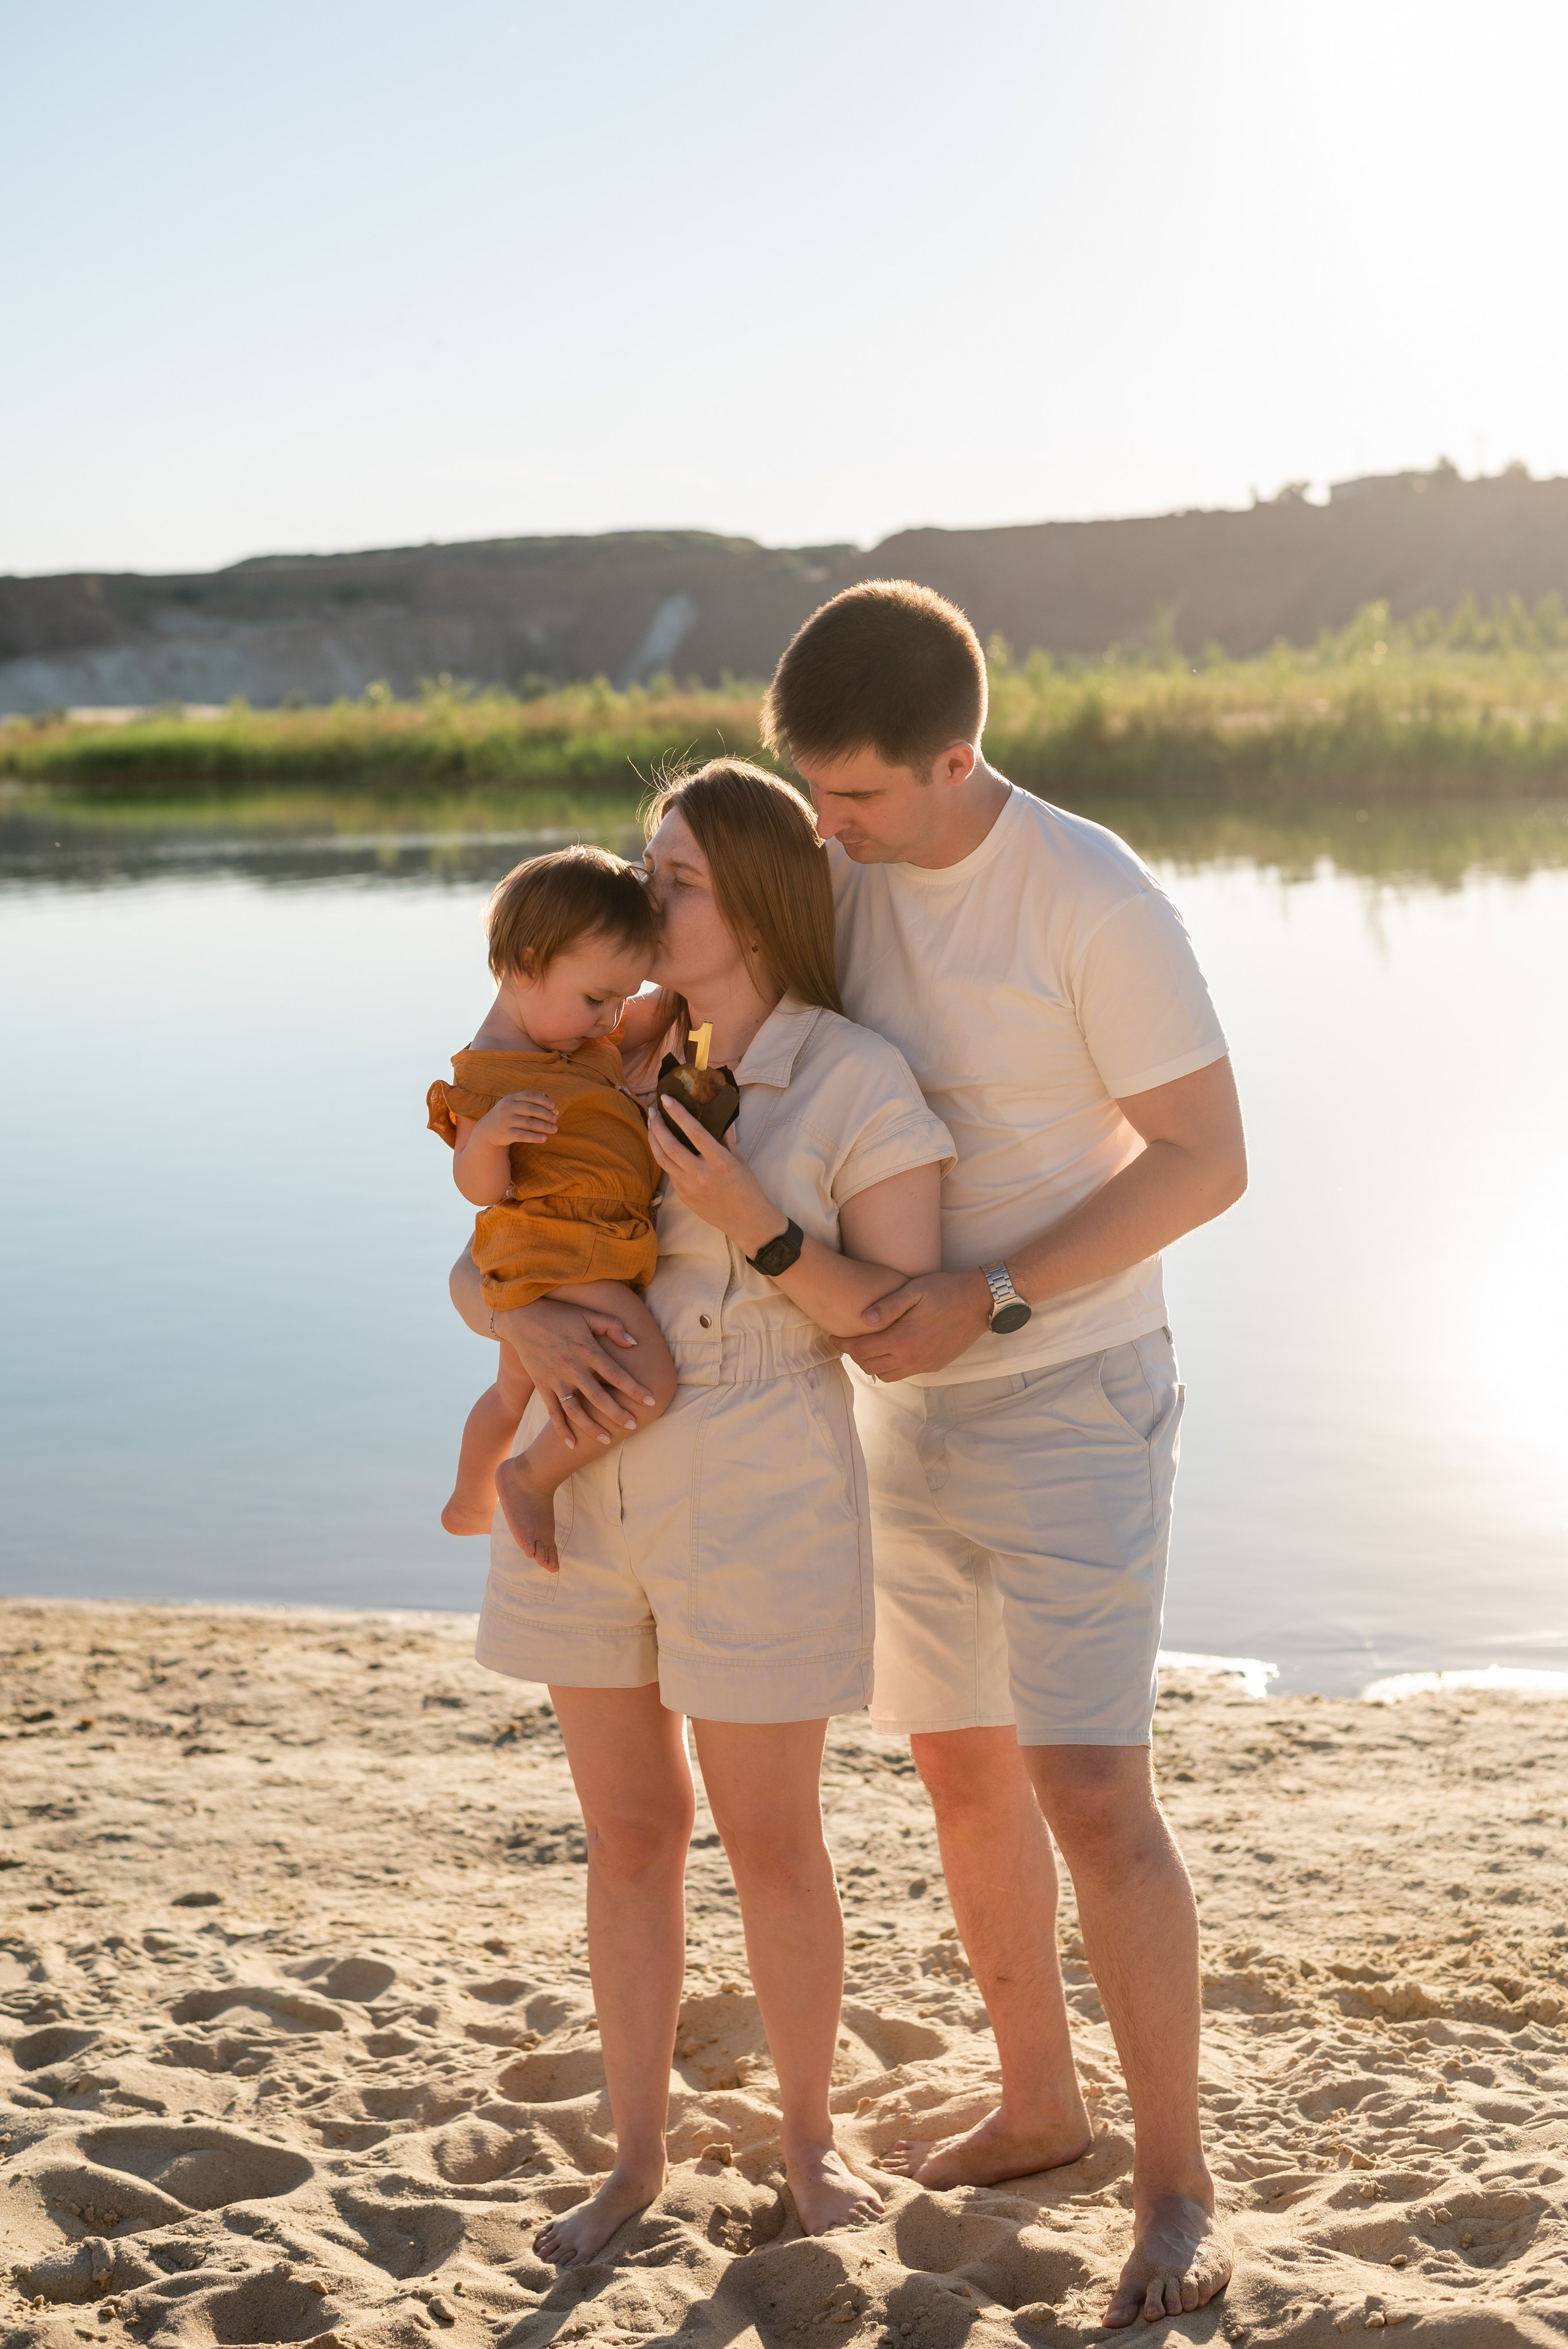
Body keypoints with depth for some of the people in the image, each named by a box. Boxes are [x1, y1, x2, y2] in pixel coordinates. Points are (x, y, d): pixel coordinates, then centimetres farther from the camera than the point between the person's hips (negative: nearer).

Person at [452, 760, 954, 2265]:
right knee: (628, 1832, 13)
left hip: (756, 1511, -4)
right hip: (590, 1496, 5)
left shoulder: (861, 1084, -10)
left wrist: (747, 1222, -23)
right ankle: (635, 2156, 28)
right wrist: (534, 1330, -20)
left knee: (771, 1844, 7)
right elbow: (475, 1266, 3)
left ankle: (808, 2136, 30)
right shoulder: (614, 1073, 4)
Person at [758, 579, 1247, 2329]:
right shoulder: (831, 866, -1)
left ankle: (1173, 2187, 4)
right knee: (962, 1774, 15)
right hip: (914, 1399, 7)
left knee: (1091, 1794, -11)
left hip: (1073, 1393, -7)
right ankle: (1037, 2106, 34)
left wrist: (988, 1300, -24)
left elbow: (1207, 1161, -17)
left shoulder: (1095, 902, -19)